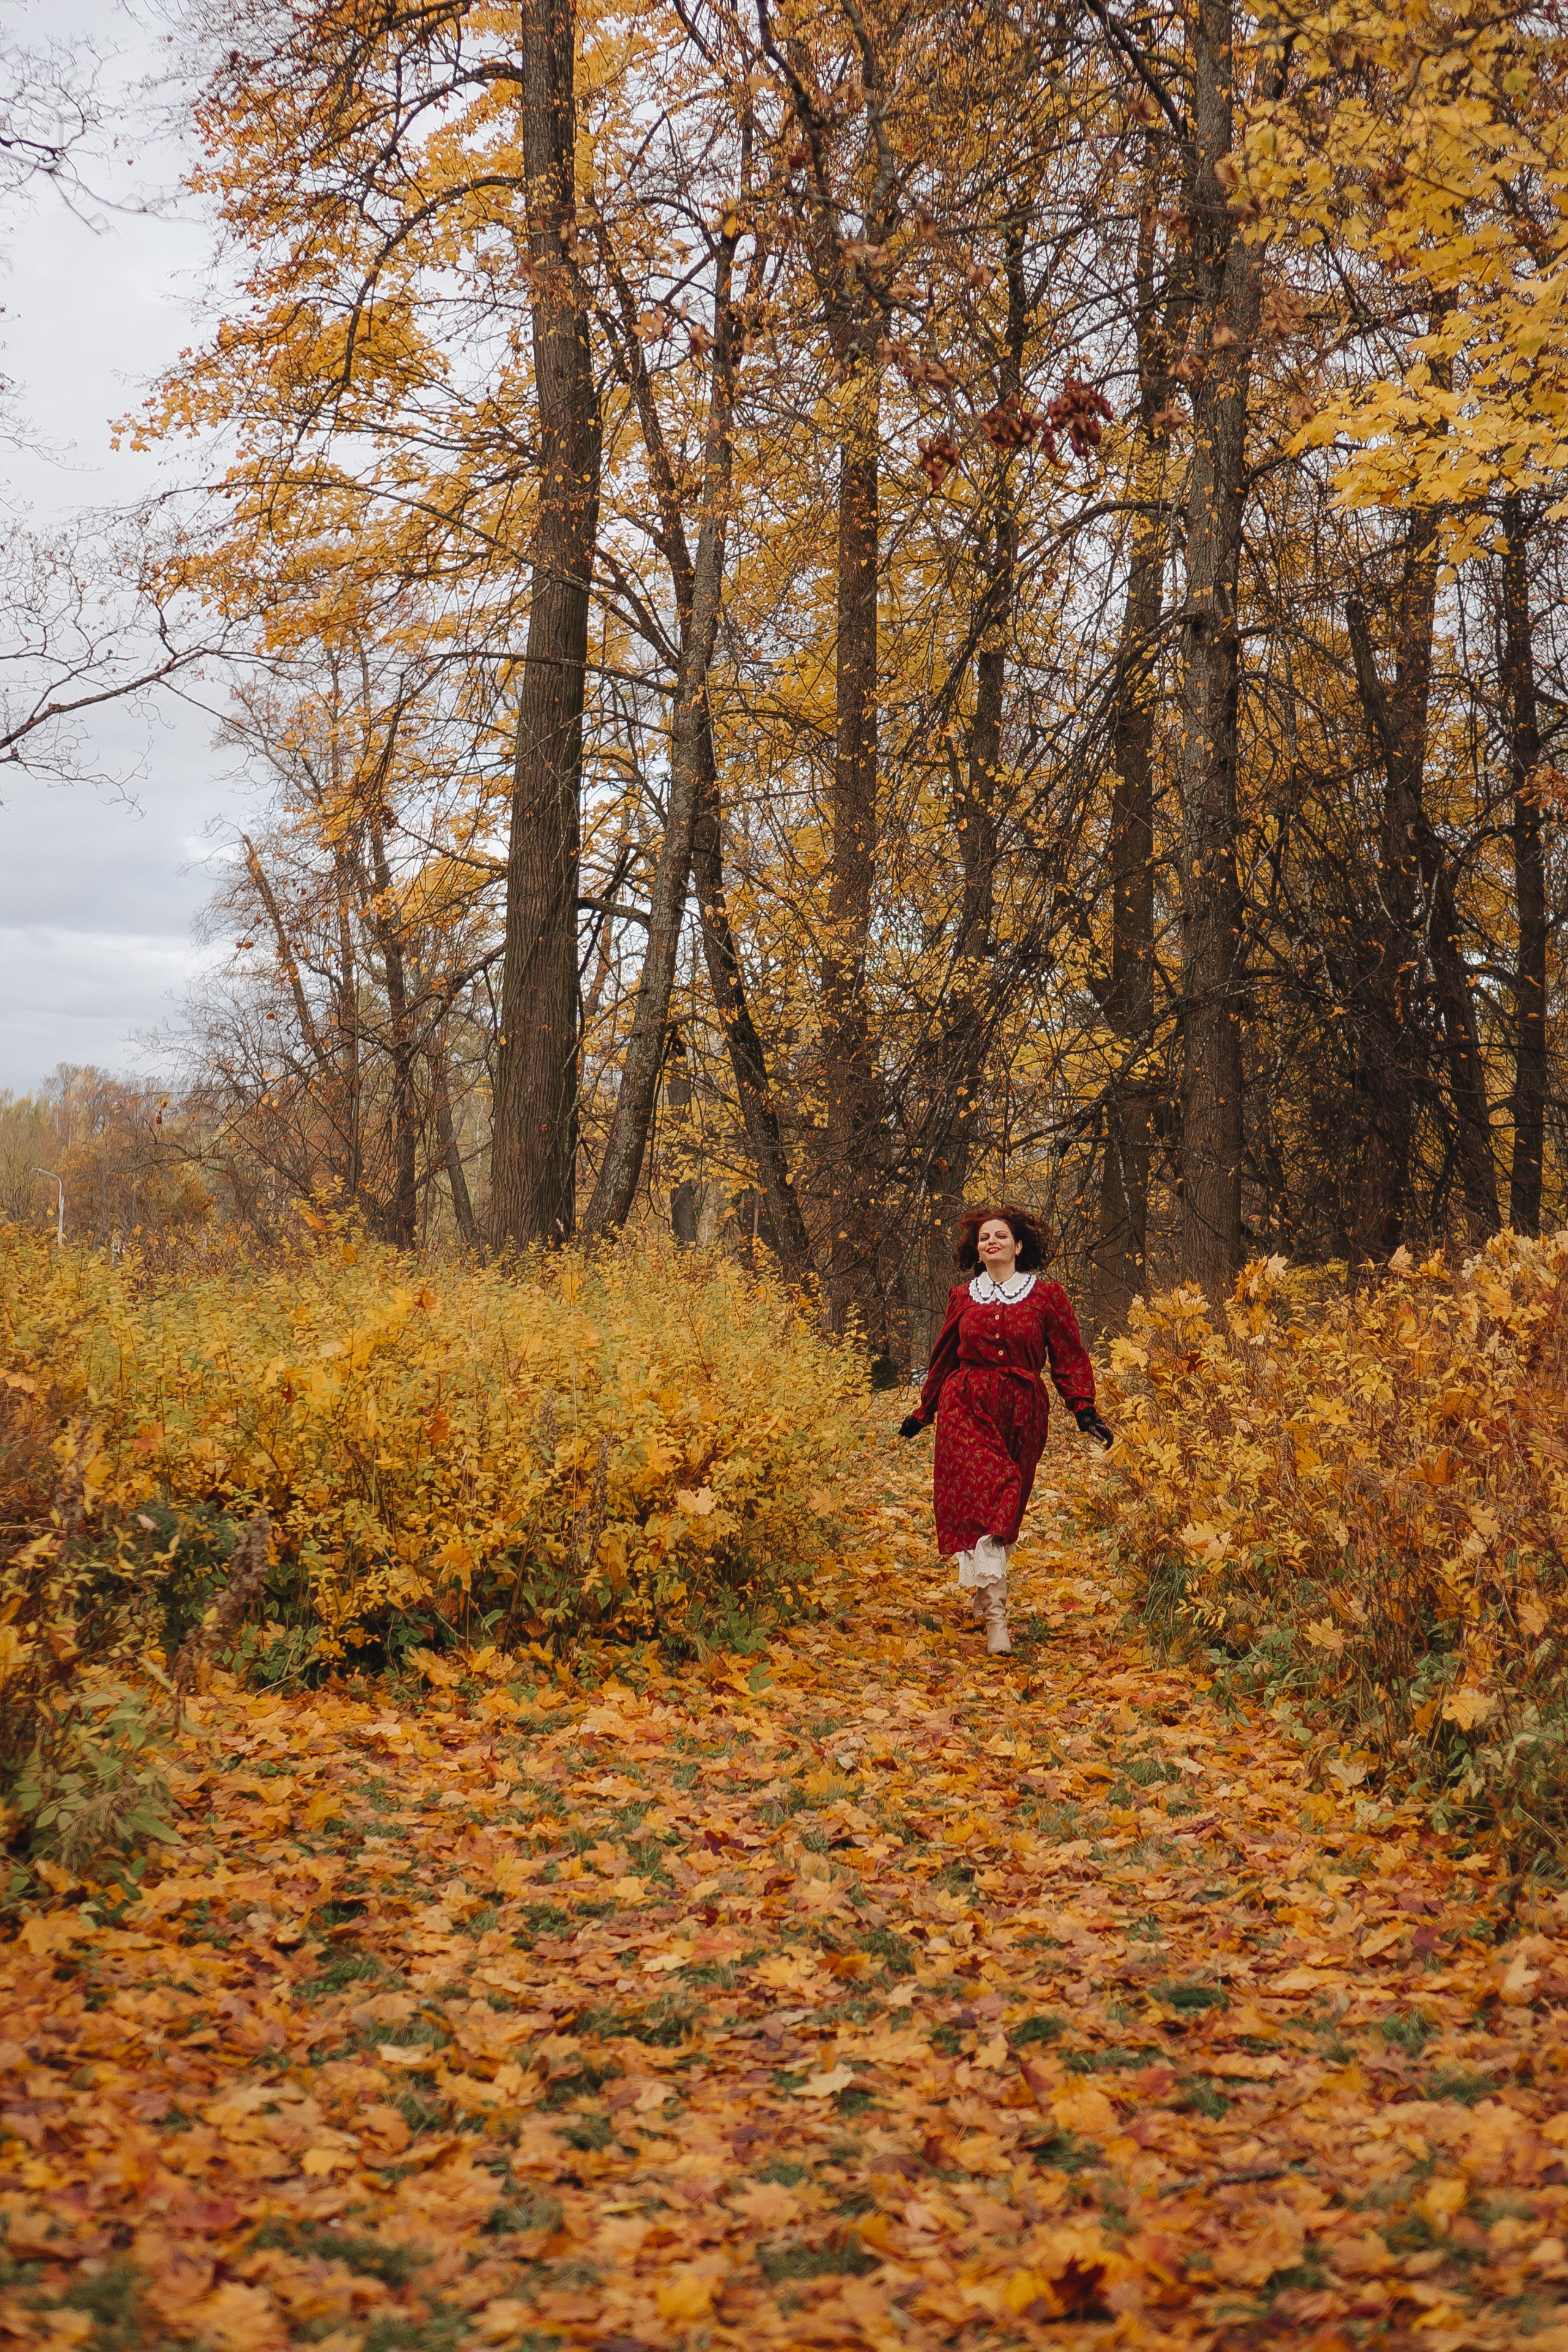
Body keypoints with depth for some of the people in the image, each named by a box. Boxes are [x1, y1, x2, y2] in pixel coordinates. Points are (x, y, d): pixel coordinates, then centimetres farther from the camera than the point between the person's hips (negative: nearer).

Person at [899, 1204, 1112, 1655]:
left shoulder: (1046, 1295, 5)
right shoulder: (962, 1297, 10)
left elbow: (1069, 1358, 4)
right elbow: (943, 1359, 20)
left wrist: (1084, 1410, -7)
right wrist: (922, 1413, 25)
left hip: (1021, 1413, 0)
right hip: (966, 1409, 0)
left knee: (1005, 1511, 6)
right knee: (981, 1503, -15)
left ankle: (983, 1595, 26)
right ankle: (995, 1615, -21)